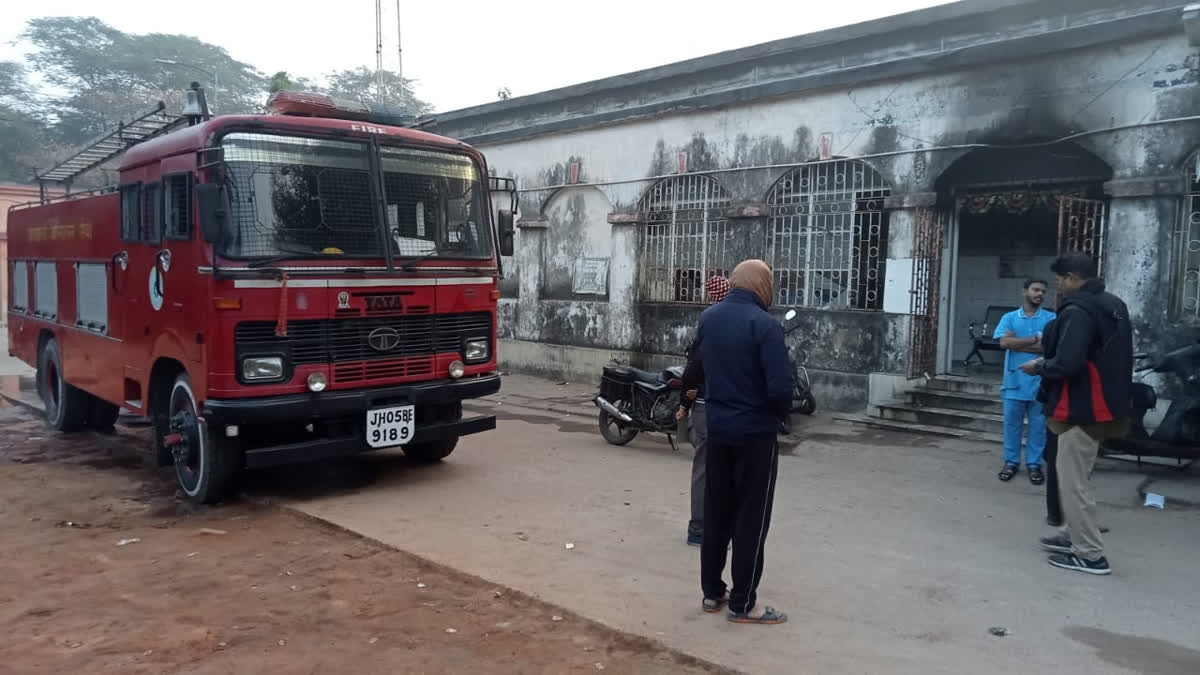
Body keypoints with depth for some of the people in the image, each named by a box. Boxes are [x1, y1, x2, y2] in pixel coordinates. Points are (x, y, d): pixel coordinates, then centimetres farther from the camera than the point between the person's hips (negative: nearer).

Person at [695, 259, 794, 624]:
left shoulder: (707, 318, 3)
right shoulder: (764, 325, -19)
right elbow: (781, 388, -21)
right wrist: (780, 411, -4)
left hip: (716, 428, 6)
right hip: (755, 432, -6)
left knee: (716, 512, 15)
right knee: (751, 518, 4)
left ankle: (712, 591, 25)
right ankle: (743, 603, 12)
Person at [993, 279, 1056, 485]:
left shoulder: (1052, 319, 3)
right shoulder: (1009, 318, 6)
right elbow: (1004, 342, -10)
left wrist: (1018, 343, -11)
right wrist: (1035, 340, -10)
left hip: (1040, 381, -1)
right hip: (1015, 380, 1)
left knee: (1038, 425, 5)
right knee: (1012, 423, 7)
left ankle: (1034, 464, 15)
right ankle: (1011, 462, 18)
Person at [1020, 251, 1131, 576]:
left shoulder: (1078, 311, -21)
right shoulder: (1113, 305, 11)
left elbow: (1066, 364, -28)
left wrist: (1039, 366, -8)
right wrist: (1049, 359, 15)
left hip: (1082, 409, -10)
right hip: (1104, 405, 10)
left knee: (1073, 481, -2)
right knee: (1076, 477, 21)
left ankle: (1091, 555, 3)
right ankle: (1078, 537, 30)